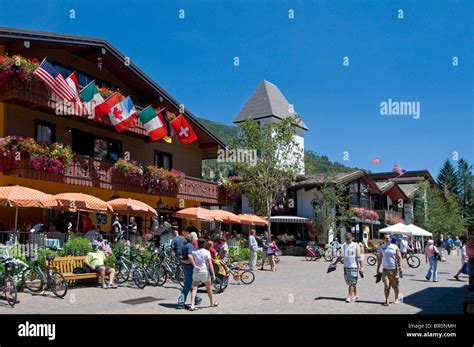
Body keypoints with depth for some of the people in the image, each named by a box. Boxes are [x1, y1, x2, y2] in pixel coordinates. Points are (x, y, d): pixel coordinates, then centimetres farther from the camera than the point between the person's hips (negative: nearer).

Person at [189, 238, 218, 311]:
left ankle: (192, 305, -13)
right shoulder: (206, 252, -7)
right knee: (208, 288, 16)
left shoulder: (194, 252, 3)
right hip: (204, 272, -2)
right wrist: (213, 273, -11)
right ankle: (212, 302, 33)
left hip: (196, 272, 2)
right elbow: (210, 263, -12)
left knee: (194, 288, 0)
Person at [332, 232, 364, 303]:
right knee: (351, 282, 10)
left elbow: (359, 257, -8)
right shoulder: (343, 246, 9)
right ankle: (355, 295, 22)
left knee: (352, 283, -7)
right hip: (346, 266, 5)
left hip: (354, 266, -5)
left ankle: (349, 297, -4)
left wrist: (361, 266, -14)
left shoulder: (356, 246, -4)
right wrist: (334, 263, 19)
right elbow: (340, 256, 19)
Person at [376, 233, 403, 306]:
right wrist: (378, 268, 12)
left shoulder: (395, 247, -1)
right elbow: (380, 258, 13)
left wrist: (401, 266, -15)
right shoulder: (382, 247, 7)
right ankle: (386, 301, -2)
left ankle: (396, 298, 29)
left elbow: (399, 257, -4)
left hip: (394, 269, -1)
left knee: (395, 286, 9)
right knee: (386, 286, -7)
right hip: (385, 269, 1)